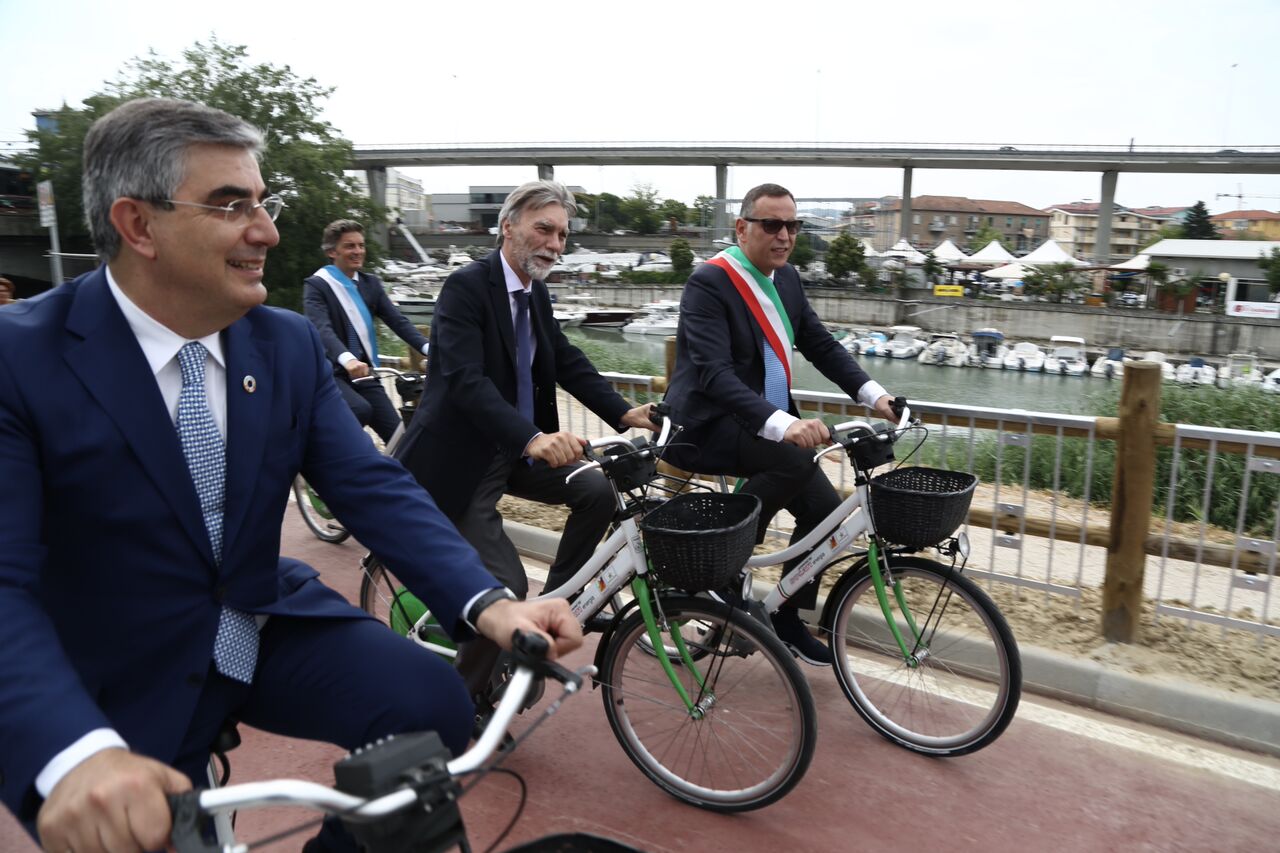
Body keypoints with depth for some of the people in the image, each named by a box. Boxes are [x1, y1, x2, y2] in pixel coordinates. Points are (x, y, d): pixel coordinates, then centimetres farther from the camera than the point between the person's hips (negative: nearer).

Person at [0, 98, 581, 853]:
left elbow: (375, 487, -8)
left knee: (432, 705, -17)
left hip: (267, 626, 3)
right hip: (121, 676, -2)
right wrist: (76, 753, -43)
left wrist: (487, 603, -25)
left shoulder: (292, 344, -3)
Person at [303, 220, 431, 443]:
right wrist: (347, 359, -46)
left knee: (397, 434, -3)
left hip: (364, 373, 5)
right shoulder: (316, 285, -8)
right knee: (361, 410, -33)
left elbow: (398, 321, -4)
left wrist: (428, 348, -22)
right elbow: (322, 330, -25)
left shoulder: (371, 283, 9)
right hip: (331, 374, -5)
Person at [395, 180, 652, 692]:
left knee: (598, 490, -11)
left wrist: (624, 413, -10)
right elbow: (465, 380, -31)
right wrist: (533, 438, -46)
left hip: (515, 451, 8)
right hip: (463, 459, -7)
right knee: (505, 585, -11)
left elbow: (568, 362, 5)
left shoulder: (536, 292, 6)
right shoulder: (465, 286, -19)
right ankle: (467, 693, 13)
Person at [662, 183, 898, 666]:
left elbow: (820, 345, 11)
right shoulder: (709, 283, -18)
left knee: (823, 508, -2)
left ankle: (786, 618, 18)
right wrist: (783, 424, -42)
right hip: (705, 427, -8)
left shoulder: (786, 279, 7)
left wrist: (872, 394, -5)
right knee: (796, 458, -32)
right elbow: (713, 374, -30)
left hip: (770, 422, 8)